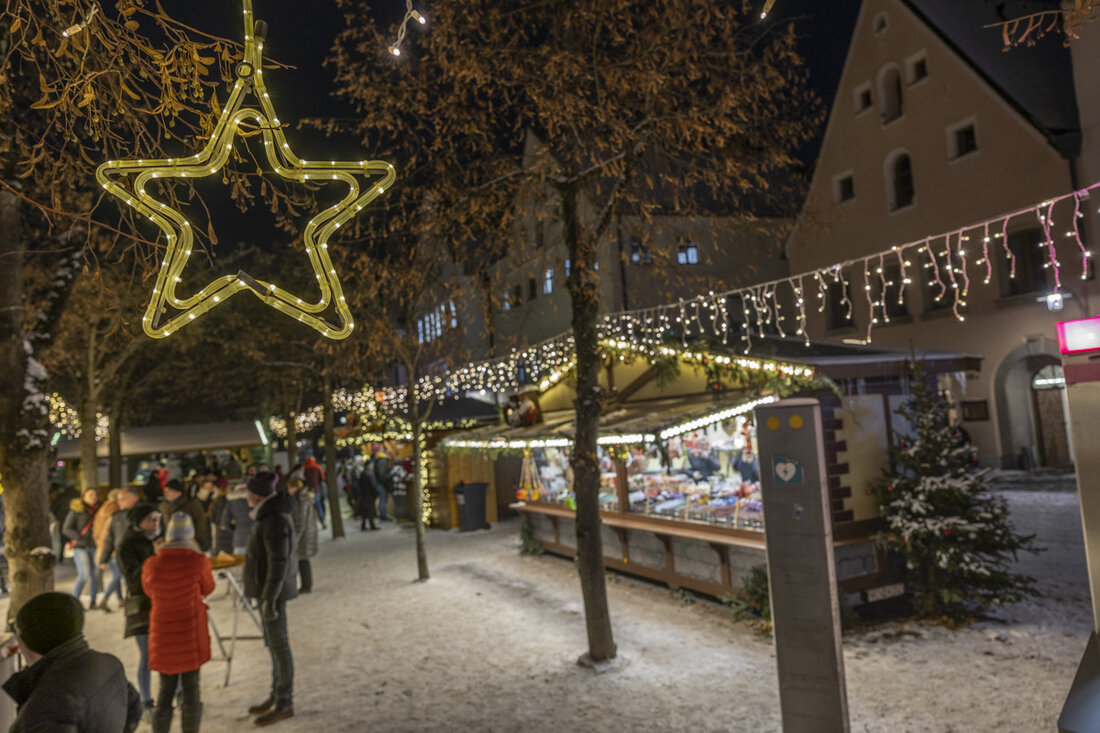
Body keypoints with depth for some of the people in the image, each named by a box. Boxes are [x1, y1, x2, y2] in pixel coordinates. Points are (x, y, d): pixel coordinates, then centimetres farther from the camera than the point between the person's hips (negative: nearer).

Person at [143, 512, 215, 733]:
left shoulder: (152, 564, -8)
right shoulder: (199, 561, -15)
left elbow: (149, 591, 10)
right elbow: (207, 589, 2)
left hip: (162, 634, 3)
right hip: (191, 634, -2)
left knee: (166, 690, 16)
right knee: (191, 689, 9)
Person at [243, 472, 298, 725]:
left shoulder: (274, 520, -23)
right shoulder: (275, 513, 8)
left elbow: (279, 562, -24)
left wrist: (269, 599, -22)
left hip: (273, 591, -10)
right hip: (269, 589, 10)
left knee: (278, 644, 0)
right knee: (273, 642, 17)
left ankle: (284, 703, 11)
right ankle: (277, 696, 29)